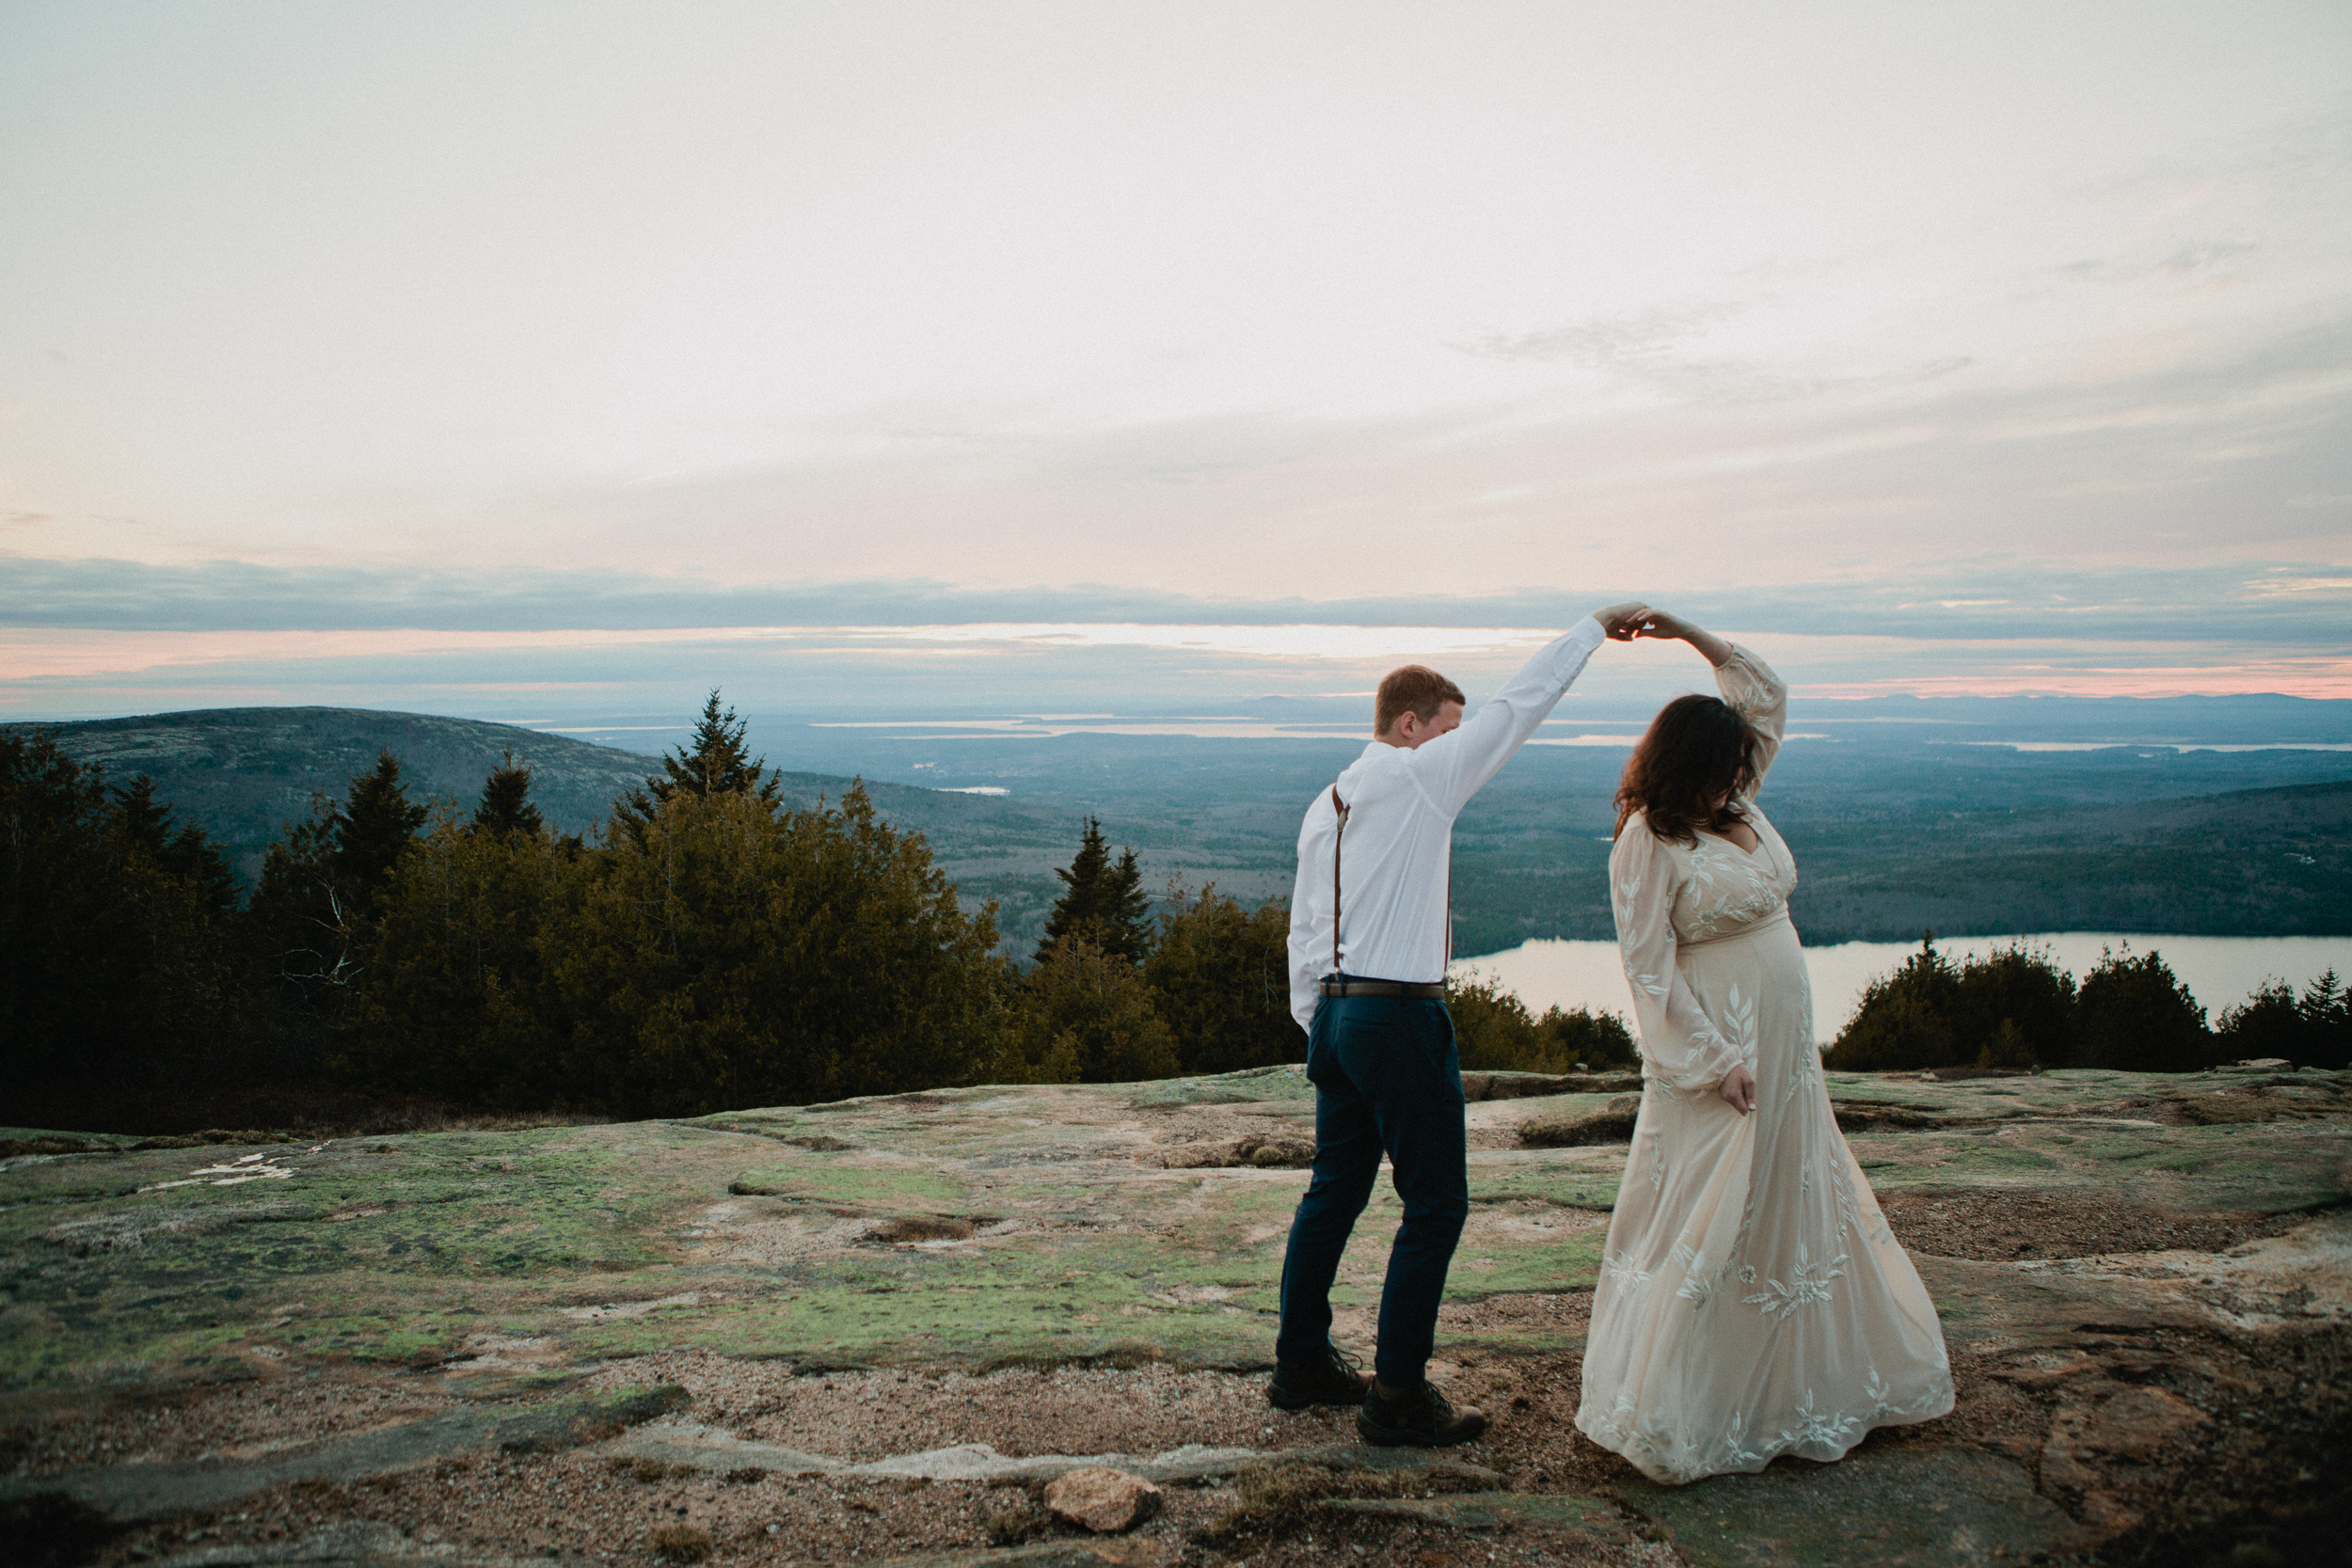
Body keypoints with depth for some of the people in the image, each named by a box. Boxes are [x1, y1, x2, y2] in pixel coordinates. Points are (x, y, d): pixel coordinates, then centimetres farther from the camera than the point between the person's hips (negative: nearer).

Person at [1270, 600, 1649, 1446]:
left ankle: (1301, 1362, 27)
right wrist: (1596, 623, 5)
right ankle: (1397, 1397, 6)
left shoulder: (1324, 807, 13)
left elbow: (1304, 930, 15)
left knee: (1335, 1190, 17)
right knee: (1435, 1204, 1)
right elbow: (1517, 705, -5)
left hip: (1336, 1012, 9)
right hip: (1400, 1018, -8)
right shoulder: (1419, 776, -8)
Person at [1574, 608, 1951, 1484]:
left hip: (1786, 1046, 9)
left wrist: (1689, 632, 3)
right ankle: (1669, 1416, 11)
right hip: (1717, 1048, -8)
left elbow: (1768, 695, 14)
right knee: (1708, 1222, -2)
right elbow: (1649, 969, -18)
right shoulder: (1648, 842, -18)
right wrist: (1716, 1060, -20)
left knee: (1791, 1205, 18)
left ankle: (1797, 1382, 35)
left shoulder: (1737, 804, 4)